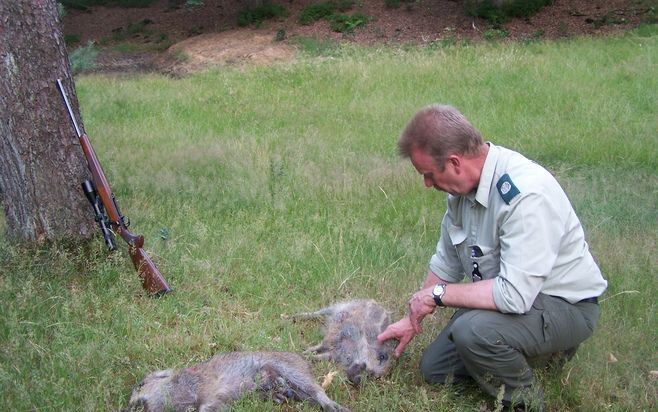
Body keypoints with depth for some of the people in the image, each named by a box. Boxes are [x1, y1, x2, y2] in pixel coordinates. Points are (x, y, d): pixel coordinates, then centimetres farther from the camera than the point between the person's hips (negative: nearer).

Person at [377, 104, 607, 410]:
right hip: (509, 293, 9)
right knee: (434, 369, 12)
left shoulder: (527, 195, -34)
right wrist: (413, 318, 13)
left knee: (472, 330, -35)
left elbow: (514, 295, -37)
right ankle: (542, 348, 20)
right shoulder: (464, 183, -6)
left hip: (565, 306, -9)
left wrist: (439, 293, -24)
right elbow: (446, 262, 9)